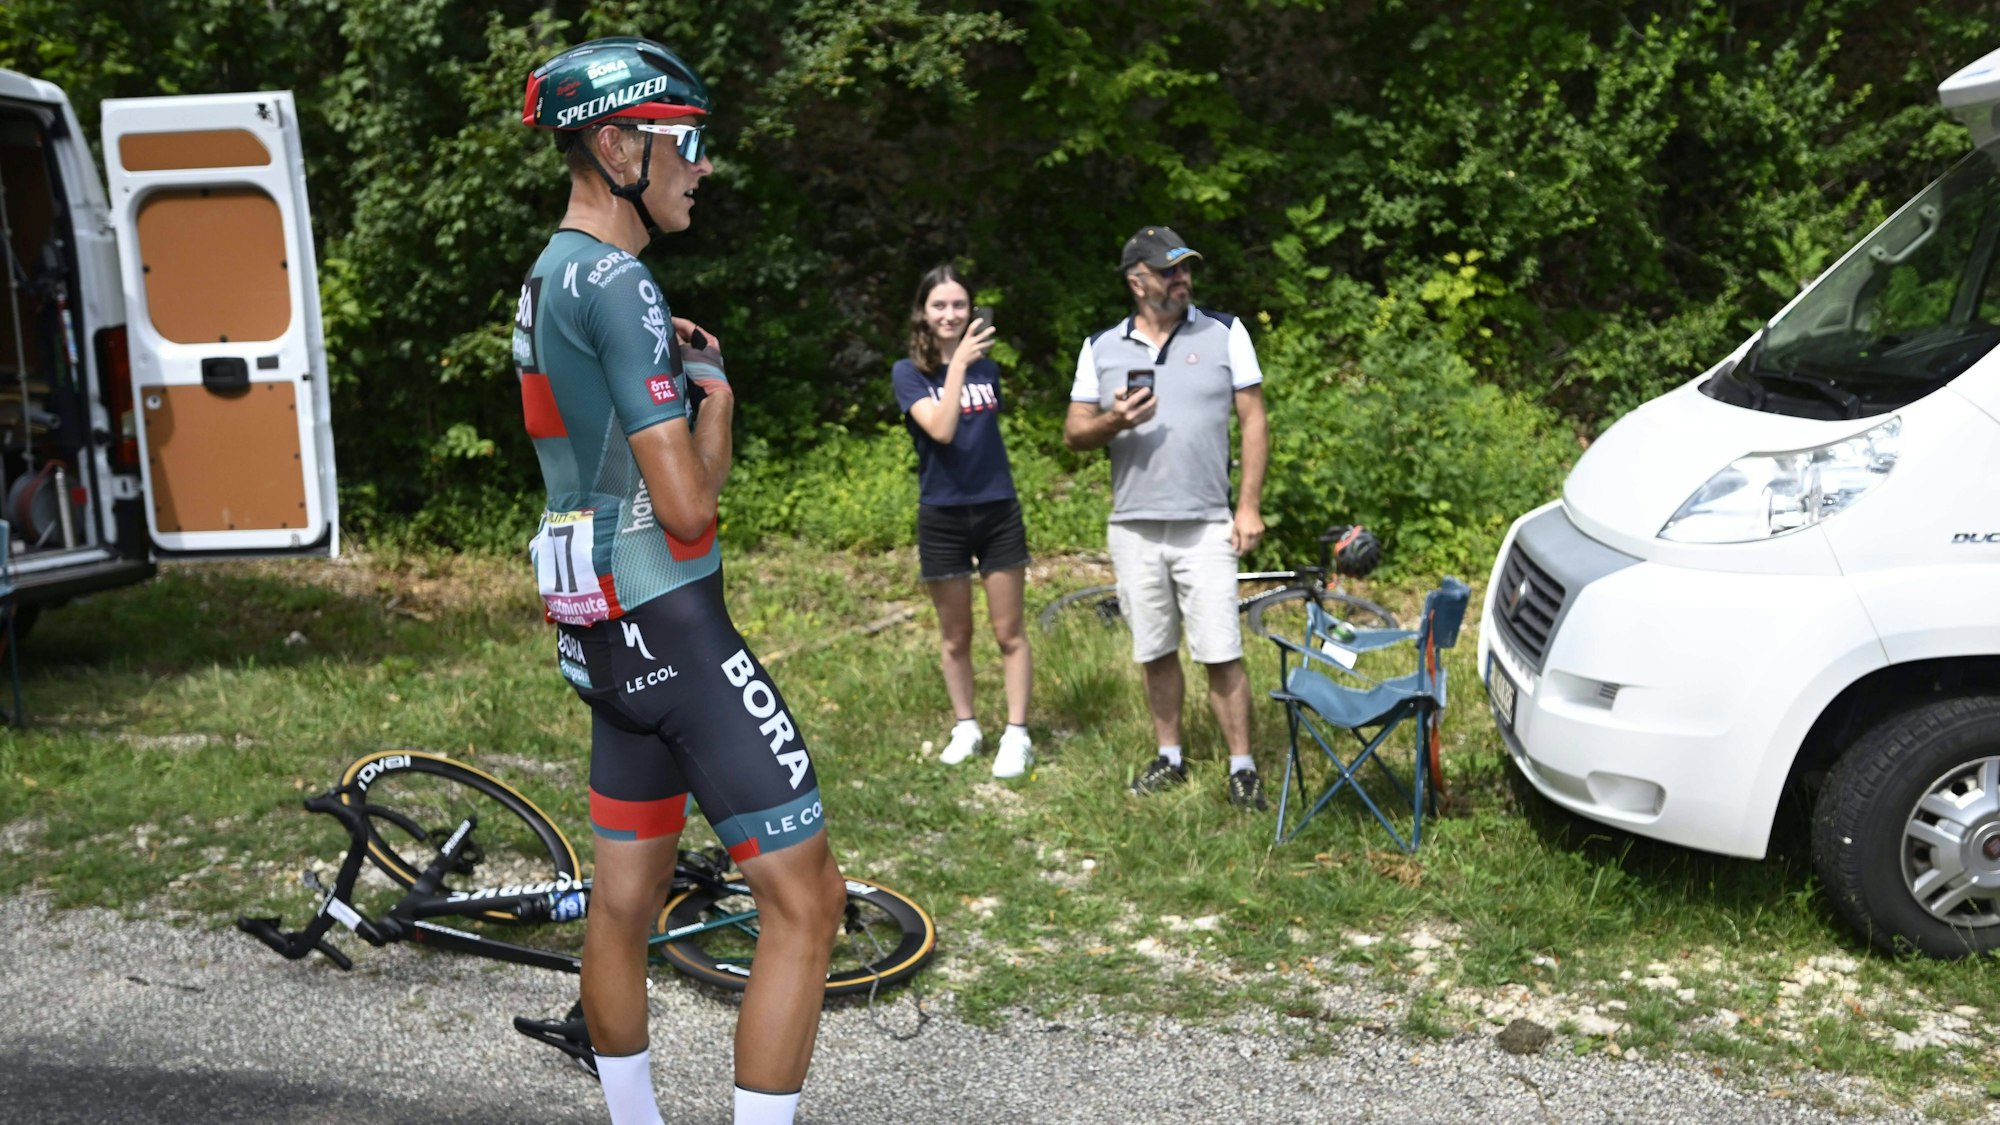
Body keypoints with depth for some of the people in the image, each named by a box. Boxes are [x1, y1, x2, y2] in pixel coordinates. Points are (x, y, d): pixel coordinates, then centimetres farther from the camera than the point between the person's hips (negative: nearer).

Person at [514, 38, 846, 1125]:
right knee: (805, 899, -5)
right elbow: (687, 500, -19)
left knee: (624, 899, 17)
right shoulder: (616, 282, -16)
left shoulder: (545, 280, 15)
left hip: (600, 630, 10)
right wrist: (716, 392, -5)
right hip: (671, 626, -10)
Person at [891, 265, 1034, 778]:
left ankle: (1016, 734, 8)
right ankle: (966, 728, 24)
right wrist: (958, 362, -22)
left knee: (1009, 632, 2)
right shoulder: (909, 373, -4)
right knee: (955, 635, 10)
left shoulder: (988, 369, 6)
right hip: (942, 517, -2)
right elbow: (941, 430, -21)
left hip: (999, 510, 2)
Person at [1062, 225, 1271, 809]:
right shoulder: (1101, 348, 7)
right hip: (1133, 528, 3)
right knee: (1154, 652, 11)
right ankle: (1170, 756, 26)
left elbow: (1253, 421, 2)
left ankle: (1242, 768, 5)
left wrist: (1248, 506, -5)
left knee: (1221, 653, -5)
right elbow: (1073, 433, 8)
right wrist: (1113, 422, -14)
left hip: (1206, 526, -2)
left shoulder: (1225, 333, 2)